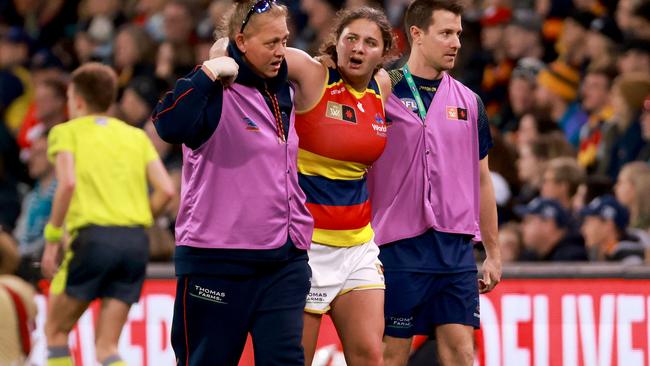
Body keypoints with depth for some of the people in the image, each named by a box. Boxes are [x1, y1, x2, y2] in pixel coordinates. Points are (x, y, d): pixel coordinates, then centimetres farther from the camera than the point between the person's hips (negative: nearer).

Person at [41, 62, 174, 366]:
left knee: (56, 330, 15)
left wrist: (52, 238, -6)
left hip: (93, 237, -4)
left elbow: (67, 183, -12)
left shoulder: (66, 132, 6)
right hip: (136, 241, 4)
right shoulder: (137, 136, 19)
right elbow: (166, 190, 6)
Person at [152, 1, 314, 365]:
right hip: (216, 262, -6)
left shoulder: (284, 93, 12)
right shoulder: (217, 92, -10)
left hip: (283, 262, 6)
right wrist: (208, 74, -26)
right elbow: (170, 126, -31)